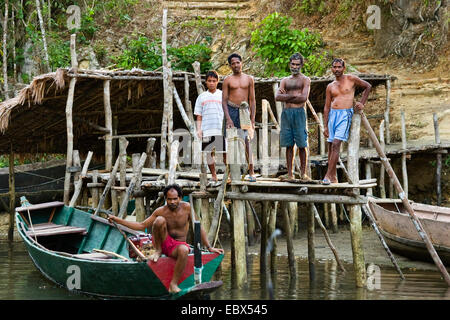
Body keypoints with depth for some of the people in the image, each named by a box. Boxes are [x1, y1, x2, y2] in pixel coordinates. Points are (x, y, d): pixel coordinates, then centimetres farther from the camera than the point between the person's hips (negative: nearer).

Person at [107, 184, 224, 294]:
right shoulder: (161, 211, -5)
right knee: (160, 220, -28)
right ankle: (158, 251, -7)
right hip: (163, 243, 0)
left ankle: (173, 284, -30)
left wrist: (209, 247, -3)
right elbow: (142, 226, 0)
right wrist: (117, 220, -7)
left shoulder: (187, 208, -8)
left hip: (177, 245, 0)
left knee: (184, 250, -41)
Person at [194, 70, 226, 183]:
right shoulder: (202, 97, 14)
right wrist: (199, 129, 2)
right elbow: (199, 115, 14)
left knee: (226, 153, -5)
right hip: (207, 130, 2)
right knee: (209, 153, 2)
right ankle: (214, 176, 11)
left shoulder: (222, 95, 10)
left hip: (221, 130, -2)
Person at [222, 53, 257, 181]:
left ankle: (251, 172, -7)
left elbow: (252, 100, 11)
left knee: (247, 141, -7)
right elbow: (224, 101, 2)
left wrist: (252, 118, 3)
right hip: (231, 110, -1)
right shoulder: (227, 80, 6)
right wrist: (228, 118, -10)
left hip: (244, 111, 1)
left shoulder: (249, 79, 11)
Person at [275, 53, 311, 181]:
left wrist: (286, 97, -2)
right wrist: (293, 95, -7)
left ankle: (303, 173, 1)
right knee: (289, 145, 2)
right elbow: (277, 97, 3)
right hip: (286, 112, 3)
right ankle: (290, 174, 4)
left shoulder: (305, 80, 7)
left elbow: (304, 98, -8)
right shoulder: (285, 80, 17)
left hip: (299, 112, -3)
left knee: (302, 145, -5)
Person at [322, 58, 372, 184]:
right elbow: (326, 107, 13)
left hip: (345, 114, -5)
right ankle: (333, 177, 11)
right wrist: (325, 126, 7)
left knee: (336, 144, -17)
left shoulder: (351, 79, 4)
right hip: (332, 114, 5)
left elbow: (368, 86, 15)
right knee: (330, 146, 4)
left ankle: (328, 175, -20)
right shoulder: (330, 87, 14)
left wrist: (362, 103, 6)